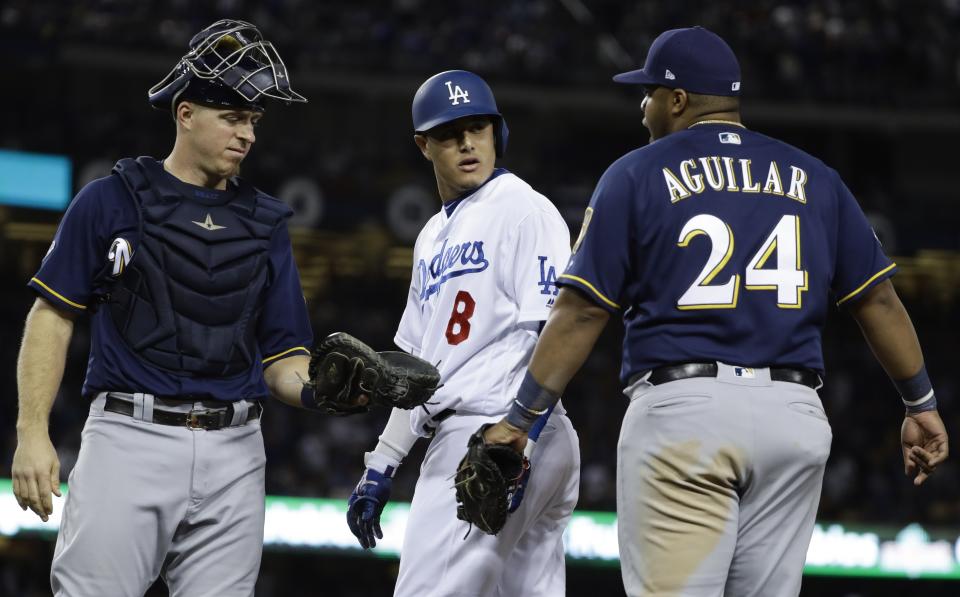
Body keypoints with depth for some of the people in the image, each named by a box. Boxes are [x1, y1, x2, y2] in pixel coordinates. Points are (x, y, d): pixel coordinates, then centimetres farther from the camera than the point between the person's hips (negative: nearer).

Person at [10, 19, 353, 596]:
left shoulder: (265, 223, 15)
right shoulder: (111, 201, 3)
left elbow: (282, 359, 12)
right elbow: (53, 317, 2)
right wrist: (32, 433, -7)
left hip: (232, 455, 4)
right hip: (130, 439, -4)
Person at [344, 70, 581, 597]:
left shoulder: (524, 210, -4)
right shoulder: (433, 239, 23)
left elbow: (553, 334, -14)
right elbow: (417, 366, 26)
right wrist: (381, 466, 19)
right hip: (456, 438, 9)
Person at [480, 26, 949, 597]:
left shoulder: (636, 175, 4)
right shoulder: (813, 179, 14)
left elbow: (581, 312, -1)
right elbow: (878, 298, 12)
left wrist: (520, 419, 2)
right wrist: (922, 404, 20)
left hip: (681, 412, -4)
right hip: (794, 419, 4)